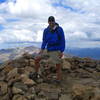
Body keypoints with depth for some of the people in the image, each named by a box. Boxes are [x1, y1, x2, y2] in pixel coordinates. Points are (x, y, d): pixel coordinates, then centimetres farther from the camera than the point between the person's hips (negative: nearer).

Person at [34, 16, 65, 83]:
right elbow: (44, 41, 5)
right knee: (37, 60, 0)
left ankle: (58, 82, 12)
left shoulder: (59, 29, -12)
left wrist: (62, 52, -15)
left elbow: (62, 41, -11)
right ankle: (36, 74, 19)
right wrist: (42, 49, -8)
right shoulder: (46, 30, 0)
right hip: (48, 50, 5)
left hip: (57, 51, -4)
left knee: (58, 66, -1)